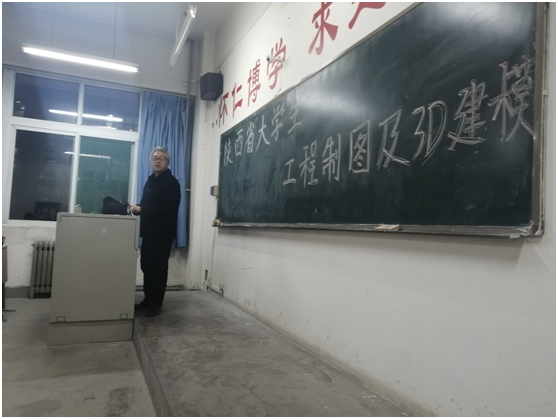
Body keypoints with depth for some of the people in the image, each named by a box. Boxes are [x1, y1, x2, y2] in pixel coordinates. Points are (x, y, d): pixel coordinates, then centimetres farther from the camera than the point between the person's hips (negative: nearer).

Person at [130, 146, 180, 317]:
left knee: (159, 267, 0)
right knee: (147, 265, 10)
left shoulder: (171, 182, -7)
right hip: (149, 230, 7)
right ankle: (148, 299, 22)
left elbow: (166, 206, -21)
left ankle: (156, 303, 8)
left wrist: (140, 209, -19)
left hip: (163, 232, -7)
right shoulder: (150, 180, 17)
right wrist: (136, 207, -2)